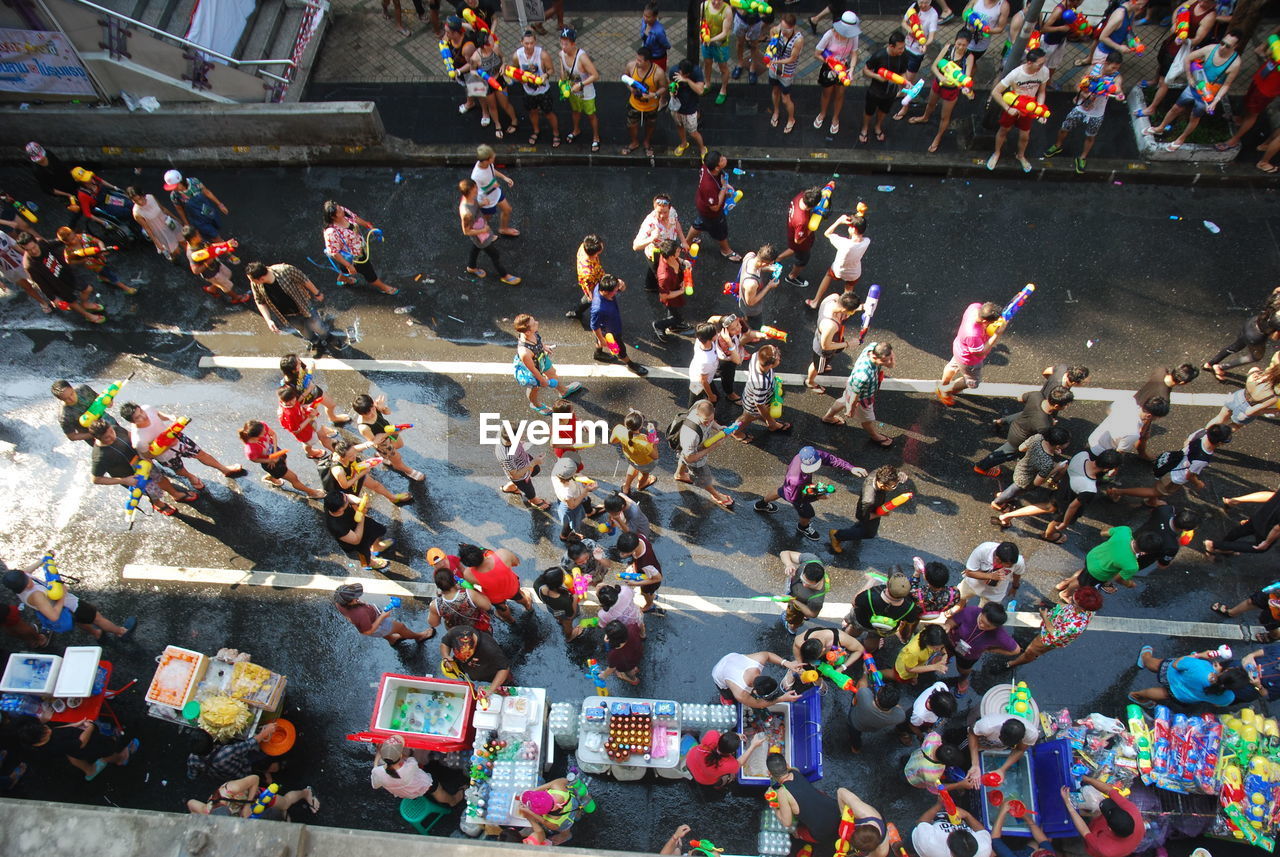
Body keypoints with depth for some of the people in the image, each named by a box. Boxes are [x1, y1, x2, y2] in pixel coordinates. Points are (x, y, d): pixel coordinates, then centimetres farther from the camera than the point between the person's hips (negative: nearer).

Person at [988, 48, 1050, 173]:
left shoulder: (1044, 71, -24)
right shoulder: (1016, 74, -34)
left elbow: (1041, 92, -7)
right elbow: (995, 92, -28)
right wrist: (1008, 109, -29)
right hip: (1012, 107, -2)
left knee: (1024, 136, 15)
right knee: (1004, 130, 20)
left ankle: (1021, 156, 46)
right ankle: (997, 153, 48)